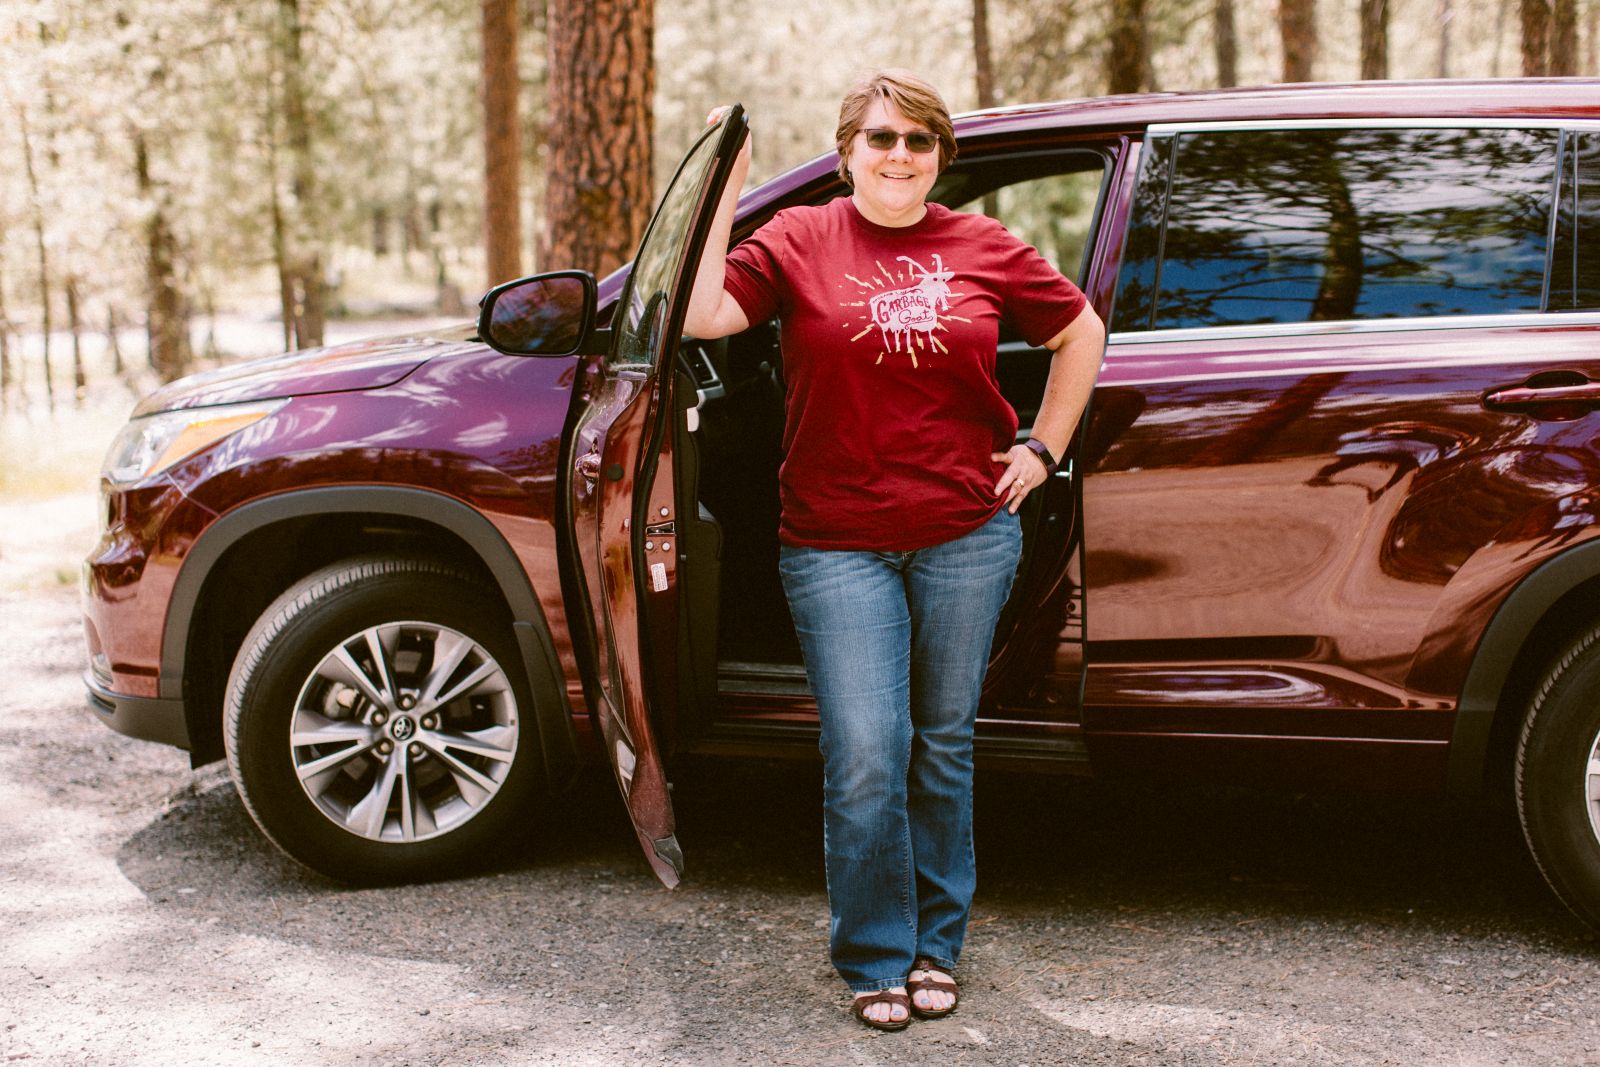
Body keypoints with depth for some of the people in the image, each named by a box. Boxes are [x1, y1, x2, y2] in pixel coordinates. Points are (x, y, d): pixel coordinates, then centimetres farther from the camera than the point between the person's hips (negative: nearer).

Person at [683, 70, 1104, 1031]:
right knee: (865, 760, -6)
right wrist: (723, 196, -12)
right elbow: (700, 315, -11)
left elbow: (1081, 333, 18)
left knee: (944, 745, 11)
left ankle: (936, 946, 27)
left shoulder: (984, 249, 5)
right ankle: (877, 960, 12)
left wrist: (1043, 450, 11)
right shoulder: (800, 241, 2)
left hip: (967, 535, 2)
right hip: (837, 545, -2)